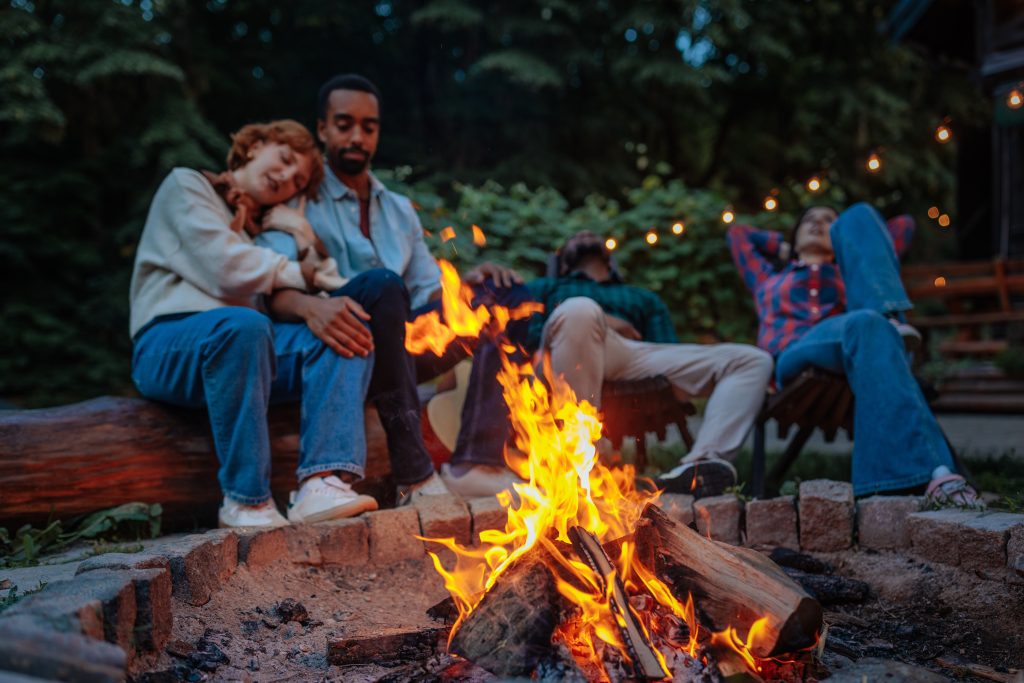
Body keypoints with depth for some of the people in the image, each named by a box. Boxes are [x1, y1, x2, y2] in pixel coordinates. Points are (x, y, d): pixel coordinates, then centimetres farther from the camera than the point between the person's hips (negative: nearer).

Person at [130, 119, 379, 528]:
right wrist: (299, 273, 1)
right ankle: (246, 500, -31)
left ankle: (322, 485, -39)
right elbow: (225, 269, -7)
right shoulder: (187, 185, 12)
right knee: (242, 324, -40)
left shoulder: (265, 224, 31)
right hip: (167, 347, -6)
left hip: (240, 342, 6)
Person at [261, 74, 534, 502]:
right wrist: (310, 306, -35)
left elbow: (428, 293, 21)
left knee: (508, 293, -9)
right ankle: (415, 477, -37)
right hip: (344, 347, -6)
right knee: (382, 283, -35)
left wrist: (465, 284, -3)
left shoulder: (400, 210, 25)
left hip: (406, 346, 6)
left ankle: (474, 464, -26)